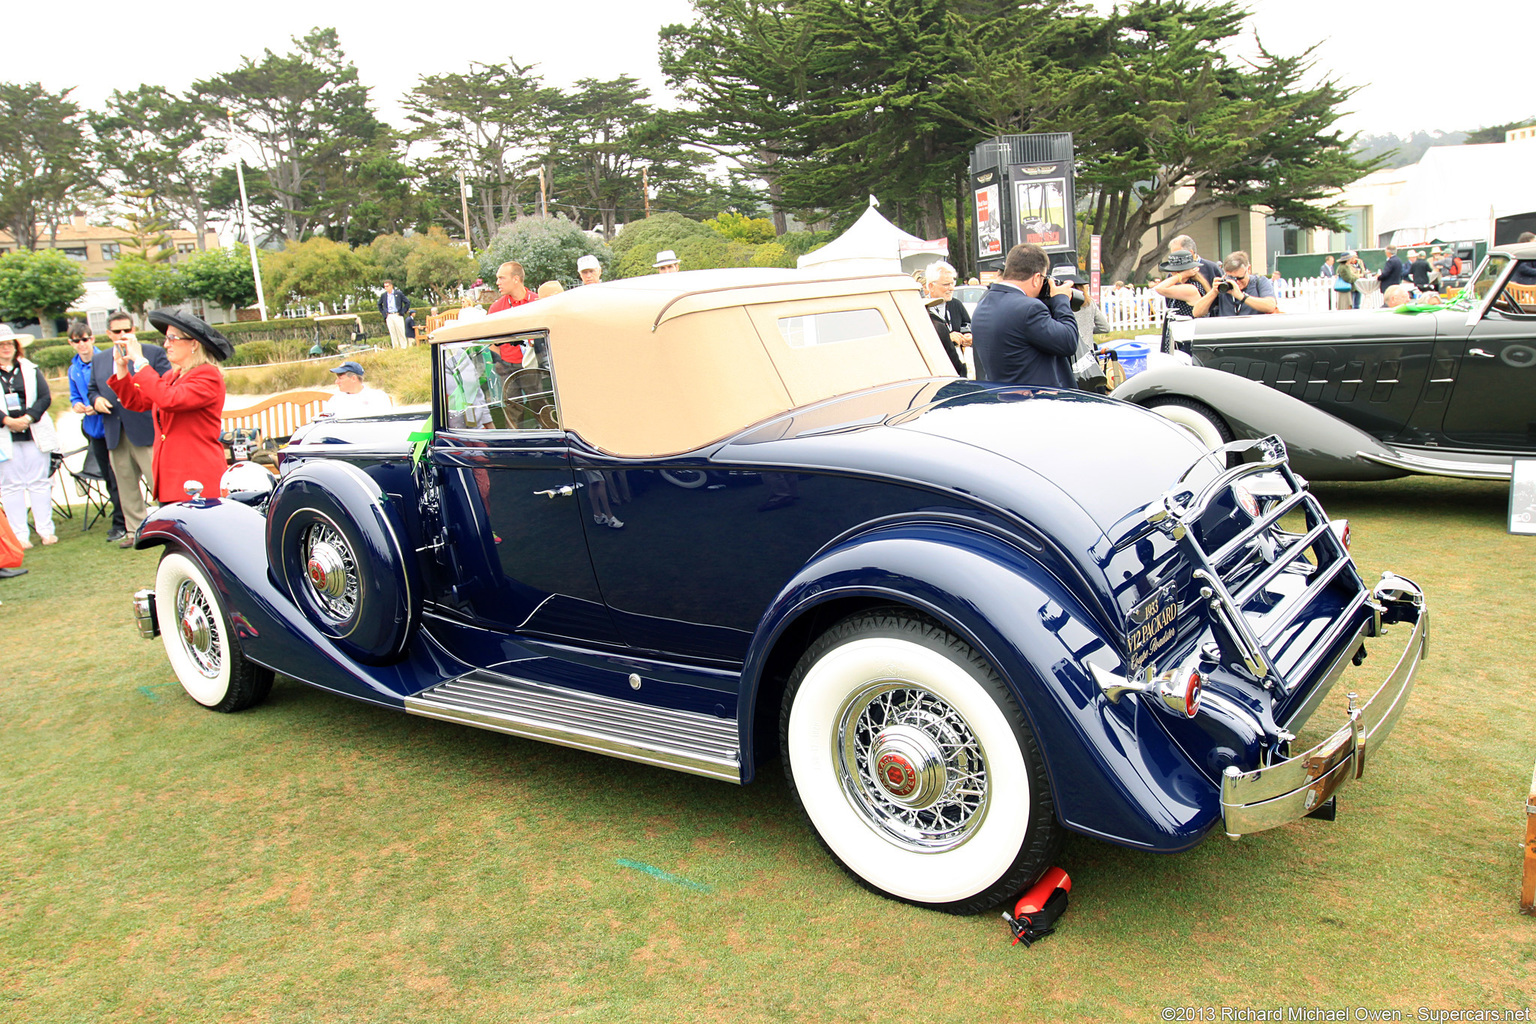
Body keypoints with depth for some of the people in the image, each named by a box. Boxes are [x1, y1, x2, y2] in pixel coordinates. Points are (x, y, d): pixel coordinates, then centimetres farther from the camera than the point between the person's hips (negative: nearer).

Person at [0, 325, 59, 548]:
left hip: (34, 435, 1)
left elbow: (45, 397, 0)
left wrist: (27, 418, -13)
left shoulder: (30, 369, 8)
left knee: (39, 482, 4)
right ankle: (20, 535, 5)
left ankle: (46, 530, 10)